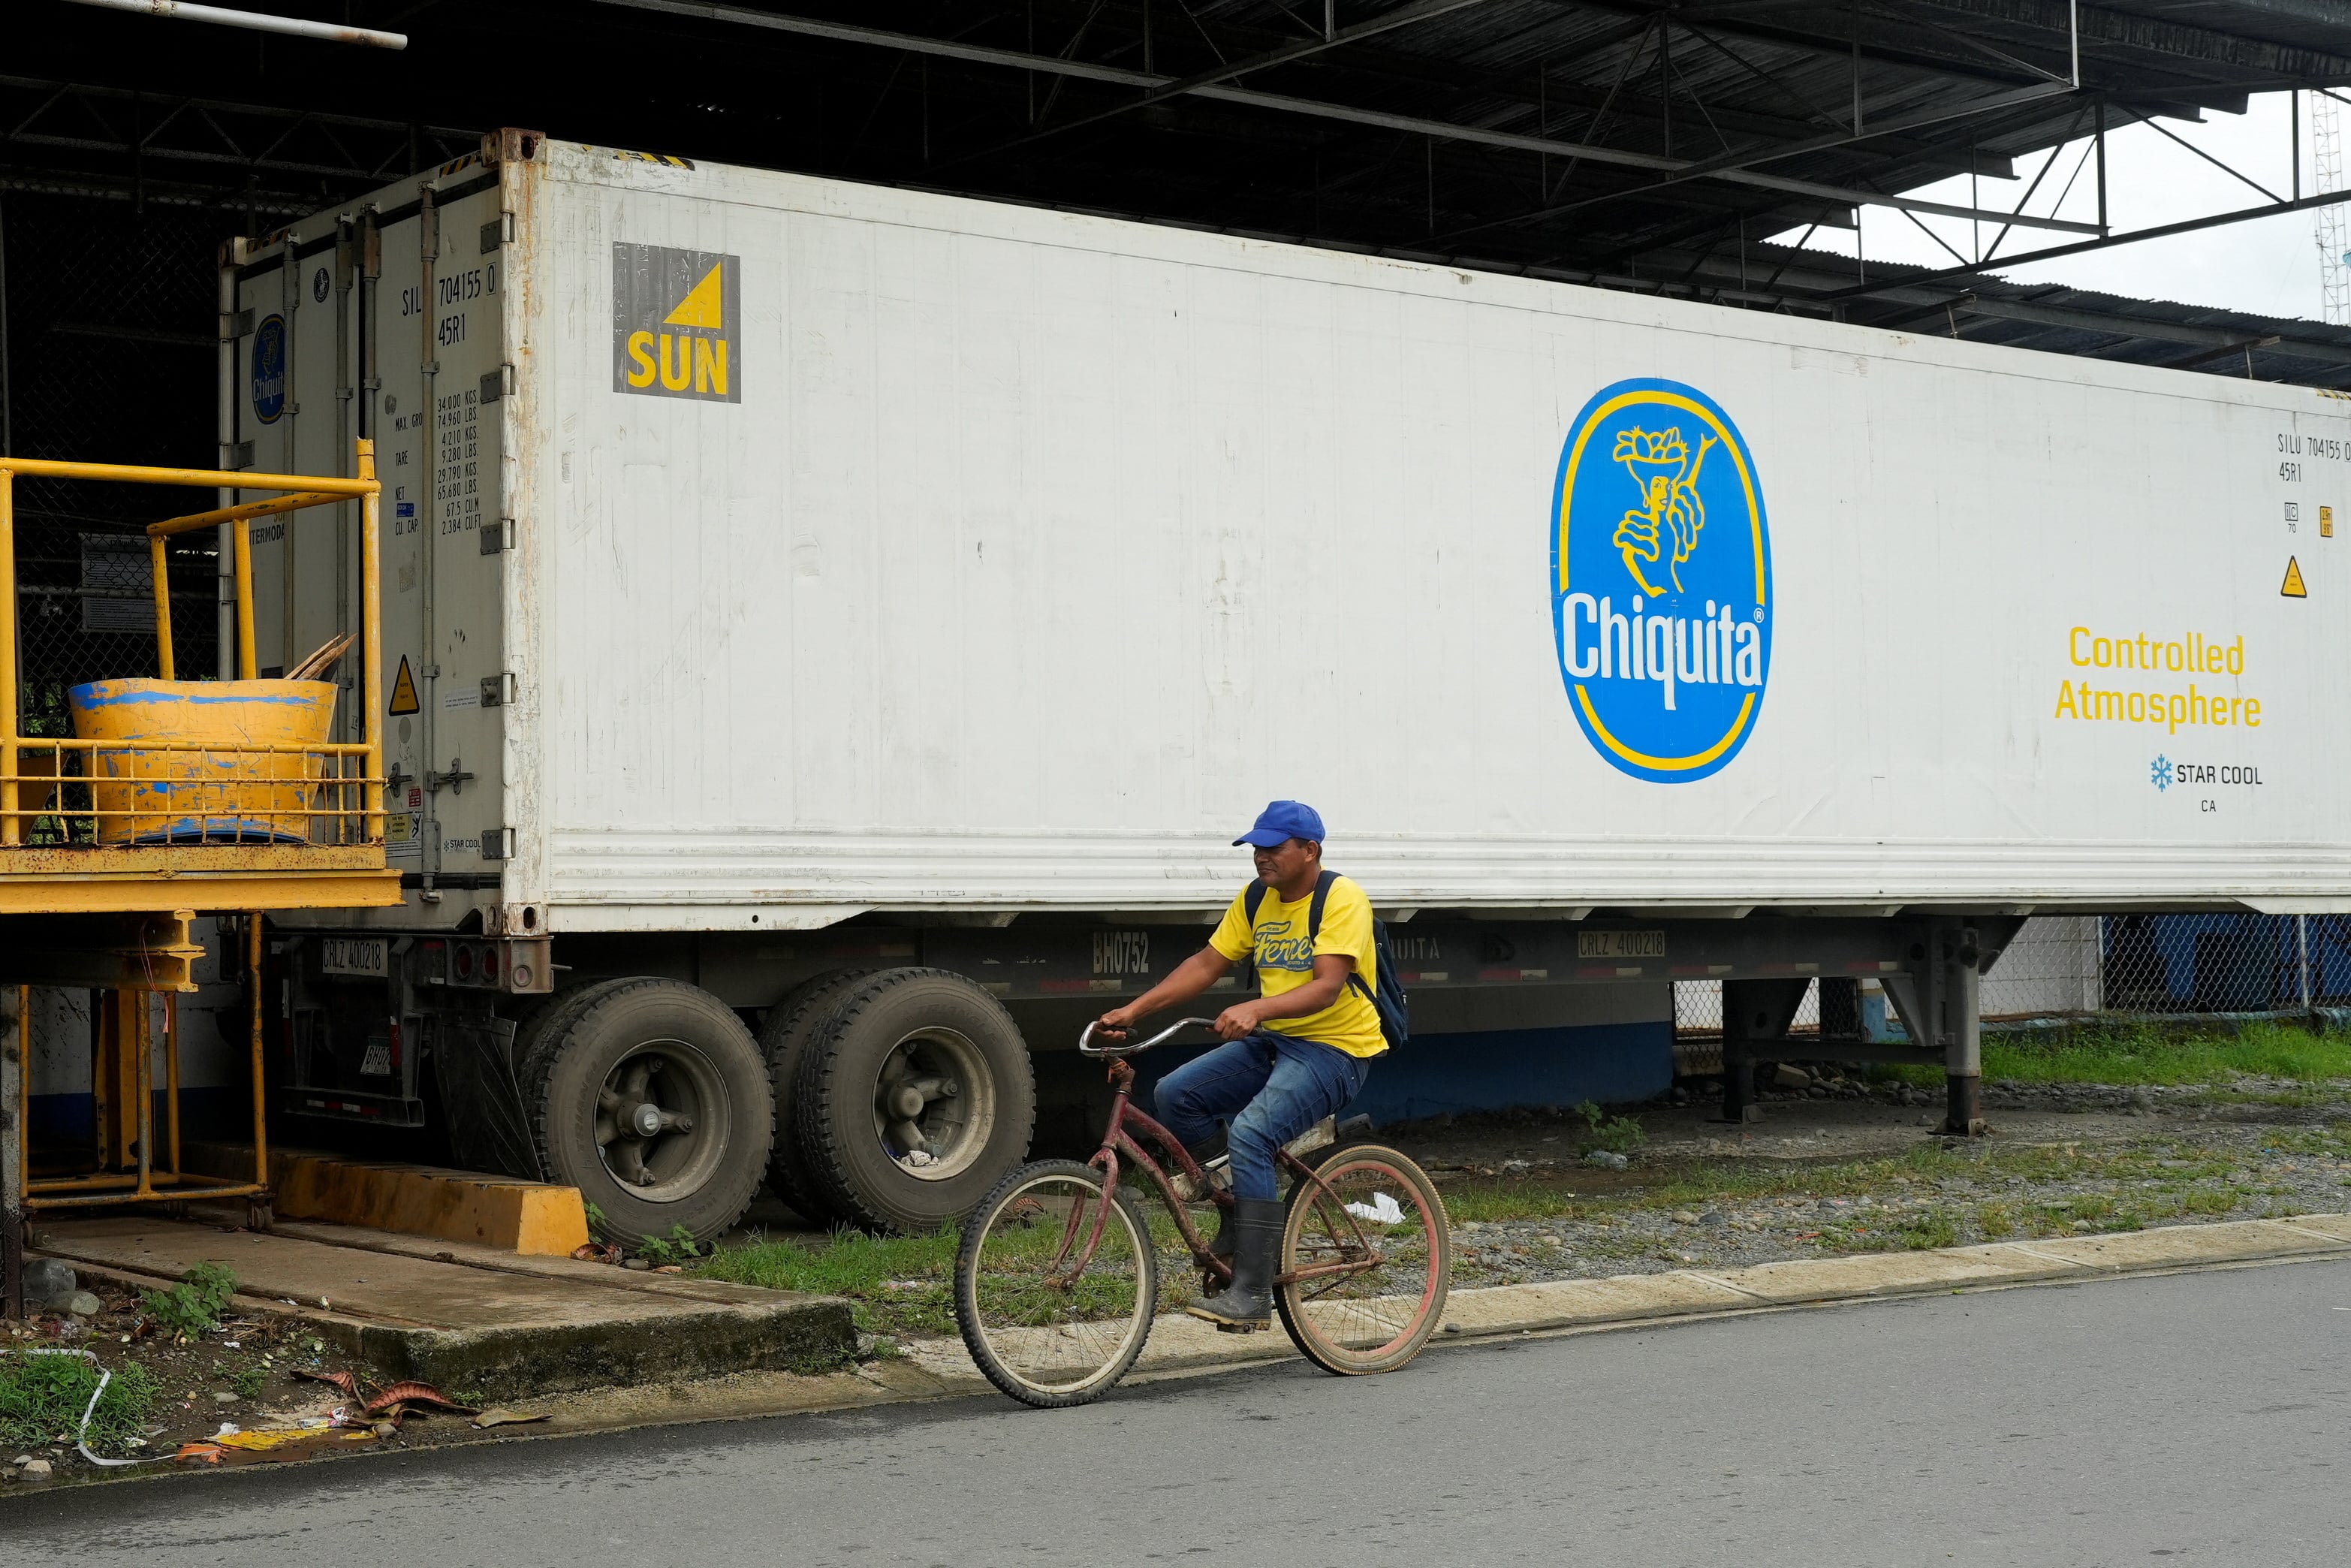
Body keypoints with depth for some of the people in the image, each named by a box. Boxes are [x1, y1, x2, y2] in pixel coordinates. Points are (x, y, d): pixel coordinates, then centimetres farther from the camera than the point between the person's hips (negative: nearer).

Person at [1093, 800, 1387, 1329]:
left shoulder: (1341, 899, -15)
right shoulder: (1256, 899, 7)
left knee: (1249, 1133, -28)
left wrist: (1256, 1009, -41)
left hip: (1334, 1047, -8)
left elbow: (1327, 987, -26)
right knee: (1174, 1096, -8)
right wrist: (1134, 1010, -3)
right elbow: (1206, 964, 7)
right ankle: (1240, 1216, 6)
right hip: (1272, 1041, 8)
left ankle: (1252, 1296, -26)